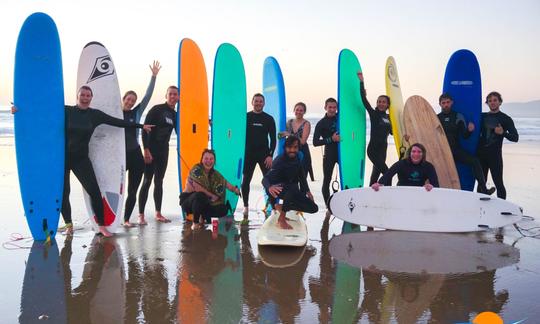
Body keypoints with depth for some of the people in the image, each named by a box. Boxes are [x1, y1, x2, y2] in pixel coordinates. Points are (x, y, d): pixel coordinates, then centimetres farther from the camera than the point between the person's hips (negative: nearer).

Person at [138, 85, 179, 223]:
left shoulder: (175, 115, 11)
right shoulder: (156, 109, -8)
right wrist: (146, 150, -20)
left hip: (163, 151, 6)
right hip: (151, 150, -6)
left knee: (159, 182, 10)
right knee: (147, 182, -5)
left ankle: (158, 213, 17)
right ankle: (141, 215, -1)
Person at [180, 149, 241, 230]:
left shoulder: (215, 174, 3)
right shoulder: (196, 169, -16)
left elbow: (226, 184, -3)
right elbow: (196, 187, -23)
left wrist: (235, 189, -22)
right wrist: (211, 195, -17)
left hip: (203, 203, 5)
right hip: (188, 200, -5)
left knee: (223, 209, -12)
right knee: (199, 195, -39)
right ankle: (195, 222, -20)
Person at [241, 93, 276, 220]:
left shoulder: (269, 119, 4)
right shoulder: (246, 117, 4)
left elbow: (273, 139, 2)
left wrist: (270, 155, -8)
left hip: (264, 154, 0)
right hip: (248, 154, 1)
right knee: (245, 180, 2)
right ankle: (246, 206, 12)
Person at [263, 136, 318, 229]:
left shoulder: (298, 158, -3)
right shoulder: (279, 161, -24)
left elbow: (302, 176, 9)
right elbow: (265, 178, -37)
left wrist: (307, 191, -5)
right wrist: (269, 187, -60)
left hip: (292, 192, 7)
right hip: (279, 189, -7)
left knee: (313, 208, -4)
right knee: (292, 189, -41)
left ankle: (280, 207, 11)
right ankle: (281, 219, -28)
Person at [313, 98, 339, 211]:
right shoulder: (321, 123, -5)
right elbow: (315, 142, -12)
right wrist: (331, 139, -19)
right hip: (329, 155, -3)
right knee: (326, 180, -2)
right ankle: (328, 207, 6)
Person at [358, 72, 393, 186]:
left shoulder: (388, 118, 12)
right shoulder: (373, 114, -4)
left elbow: (392, 131, 25)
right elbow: (364, 100, -14)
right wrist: (361, 82, -17)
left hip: (383, 149, 6)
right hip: (373, 149, -6)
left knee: (376, 173, 12)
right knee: (387, 174, -15)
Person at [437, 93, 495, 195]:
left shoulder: (458, 116, 8)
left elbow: (464, 136, 4)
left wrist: (469, 130, -16)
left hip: (456, 150, 0)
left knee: (475, 161, -21)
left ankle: (483, 189, -23)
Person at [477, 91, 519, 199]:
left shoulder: (506, 119, 2)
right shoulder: (483, 116, 12)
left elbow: (515, 137, -3)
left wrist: (503, 133, -18)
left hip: (495, 155, -4)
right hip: (481, 154, 4)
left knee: (498, 183, -5)